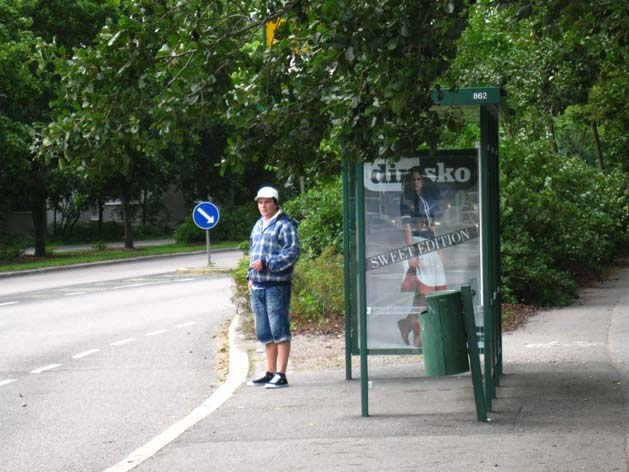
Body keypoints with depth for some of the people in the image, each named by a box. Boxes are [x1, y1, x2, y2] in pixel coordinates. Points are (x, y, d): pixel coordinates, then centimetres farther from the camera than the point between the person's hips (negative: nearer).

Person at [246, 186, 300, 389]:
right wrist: (251, 276, 18)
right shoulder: (258, 225, 19)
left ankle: (281, 375, -4)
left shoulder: (285, 225, -7)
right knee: (264, 332, 12)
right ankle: (270, 373, 20)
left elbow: (292, 253, -16)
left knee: (279, 330, -6)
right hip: (258, 286, 8)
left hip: (276, 286, -8)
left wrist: (266, 264, -20)